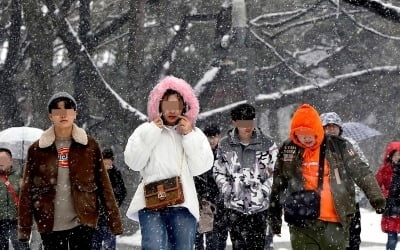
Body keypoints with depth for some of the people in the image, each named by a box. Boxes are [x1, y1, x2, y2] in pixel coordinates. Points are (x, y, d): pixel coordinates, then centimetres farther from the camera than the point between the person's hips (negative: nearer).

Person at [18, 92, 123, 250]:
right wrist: (24, 228, -2)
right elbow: (27, 190, 4)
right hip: (51, 224, 1)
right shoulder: (37, 149, 4)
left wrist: (114, 221, -2)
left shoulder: (89, 146, 3)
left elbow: (104, 185, 3)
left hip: (82, 221, -1)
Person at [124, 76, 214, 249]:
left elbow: (200, 167, 3)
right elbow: (133, 162, 2)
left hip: (182, 203, 1)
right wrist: (152, 133, -1)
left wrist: (189, 136, -1)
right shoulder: (145, 131, 14)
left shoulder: (194, 134, 15)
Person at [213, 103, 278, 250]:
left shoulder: (267, 144, 0)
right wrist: (227, 191, -3)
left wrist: (263, 191, -9)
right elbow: (219, 172, 12)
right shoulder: (225, 144, 4)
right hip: (234, 206, 0)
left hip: (259, 206, 0)